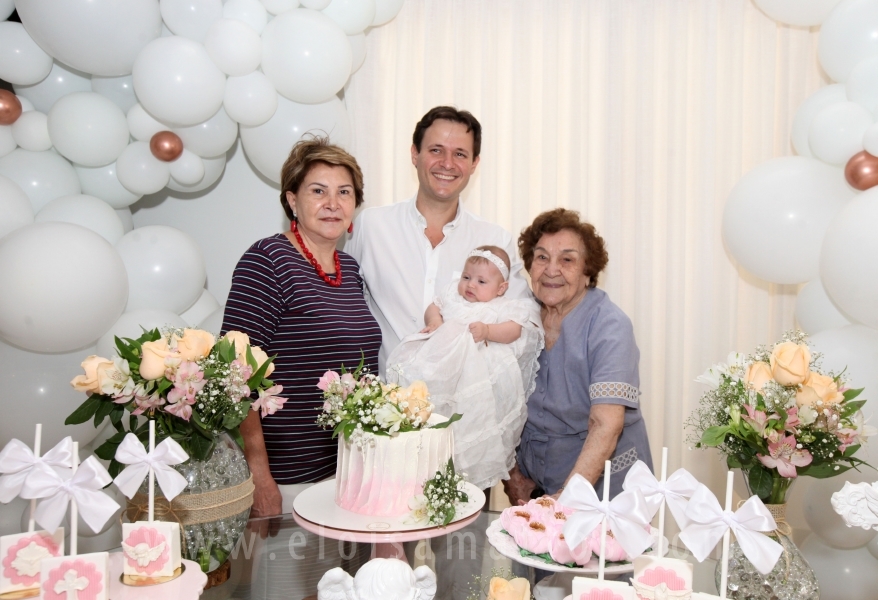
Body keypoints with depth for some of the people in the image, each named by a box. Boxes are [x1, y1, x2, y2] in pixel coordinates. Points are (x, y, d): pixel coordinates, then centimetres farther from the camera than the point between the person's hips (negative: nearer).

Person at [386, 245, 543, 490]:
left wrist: (487, 330, -17)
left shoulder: (505, 307, 8)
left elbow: (514, 330, -4)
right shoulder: (453, 294, 23)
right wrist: (434, 320, 1)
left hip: (479, 367, -4)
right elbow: (434, 307, 23)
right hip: (440, 355, 5)